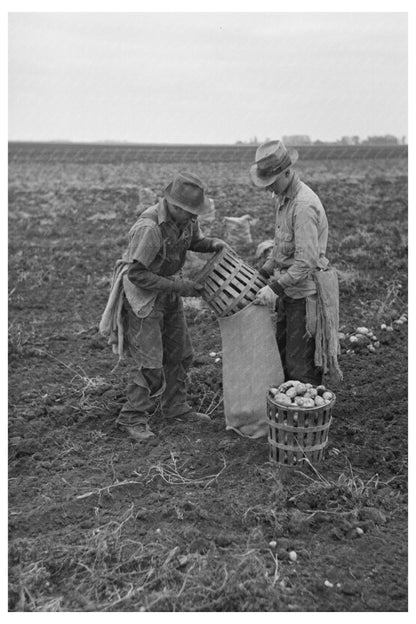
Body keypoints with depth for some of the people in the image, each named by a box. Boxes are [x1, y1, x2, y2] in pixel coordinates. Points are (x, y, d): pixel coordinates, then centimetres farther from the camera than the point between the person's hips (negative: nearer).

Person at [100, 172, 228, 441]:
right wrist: (177, 286, -24)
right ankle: (133, 418, 11)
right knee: (150, 363, -6)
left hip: (168, 291, 8)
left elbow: (195, 240, 15)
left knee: (180, 353, 14)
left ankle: (175, 406, 31)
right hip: (142, 295, -8)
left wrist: (214, 243, -7)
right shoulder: (149, 228, -31)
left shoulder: (186, 217, -7)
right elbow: (136, 274, -28)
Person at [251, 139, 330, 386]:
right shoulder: (283, 197, 8)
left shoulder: (304, 206, -23)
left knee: (301, 364, 0)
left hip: (304, 293, -9)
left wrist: (275, 287, -26)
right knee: (281, 354, 18)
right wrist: (264, 272, 15)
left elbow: (307, 261, -27)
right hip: (288, 290, 9)